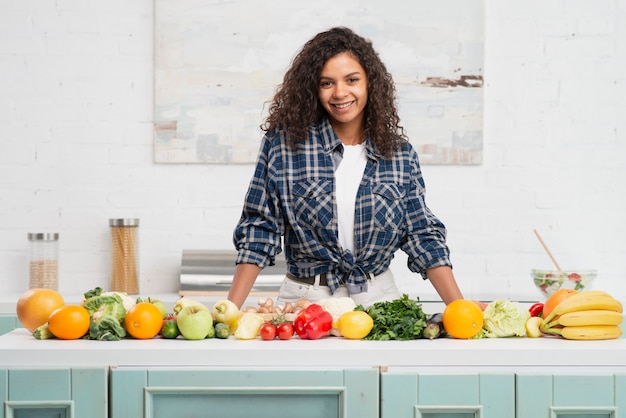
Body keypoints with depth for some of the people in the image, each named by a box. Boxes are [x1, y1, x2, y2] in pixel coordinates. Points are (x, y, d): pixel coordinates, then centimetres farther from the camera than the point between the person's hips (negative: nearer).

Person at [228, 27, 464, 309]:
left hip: (377, 298, 2)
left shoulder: (400, 154, 5)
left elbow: (422, 237, 7)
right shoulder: (282, 143, -2)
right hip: (304, 299, -2)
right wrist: (231, 309, -8)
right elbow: (259, 230, 0)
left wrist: (460, 308, -2)